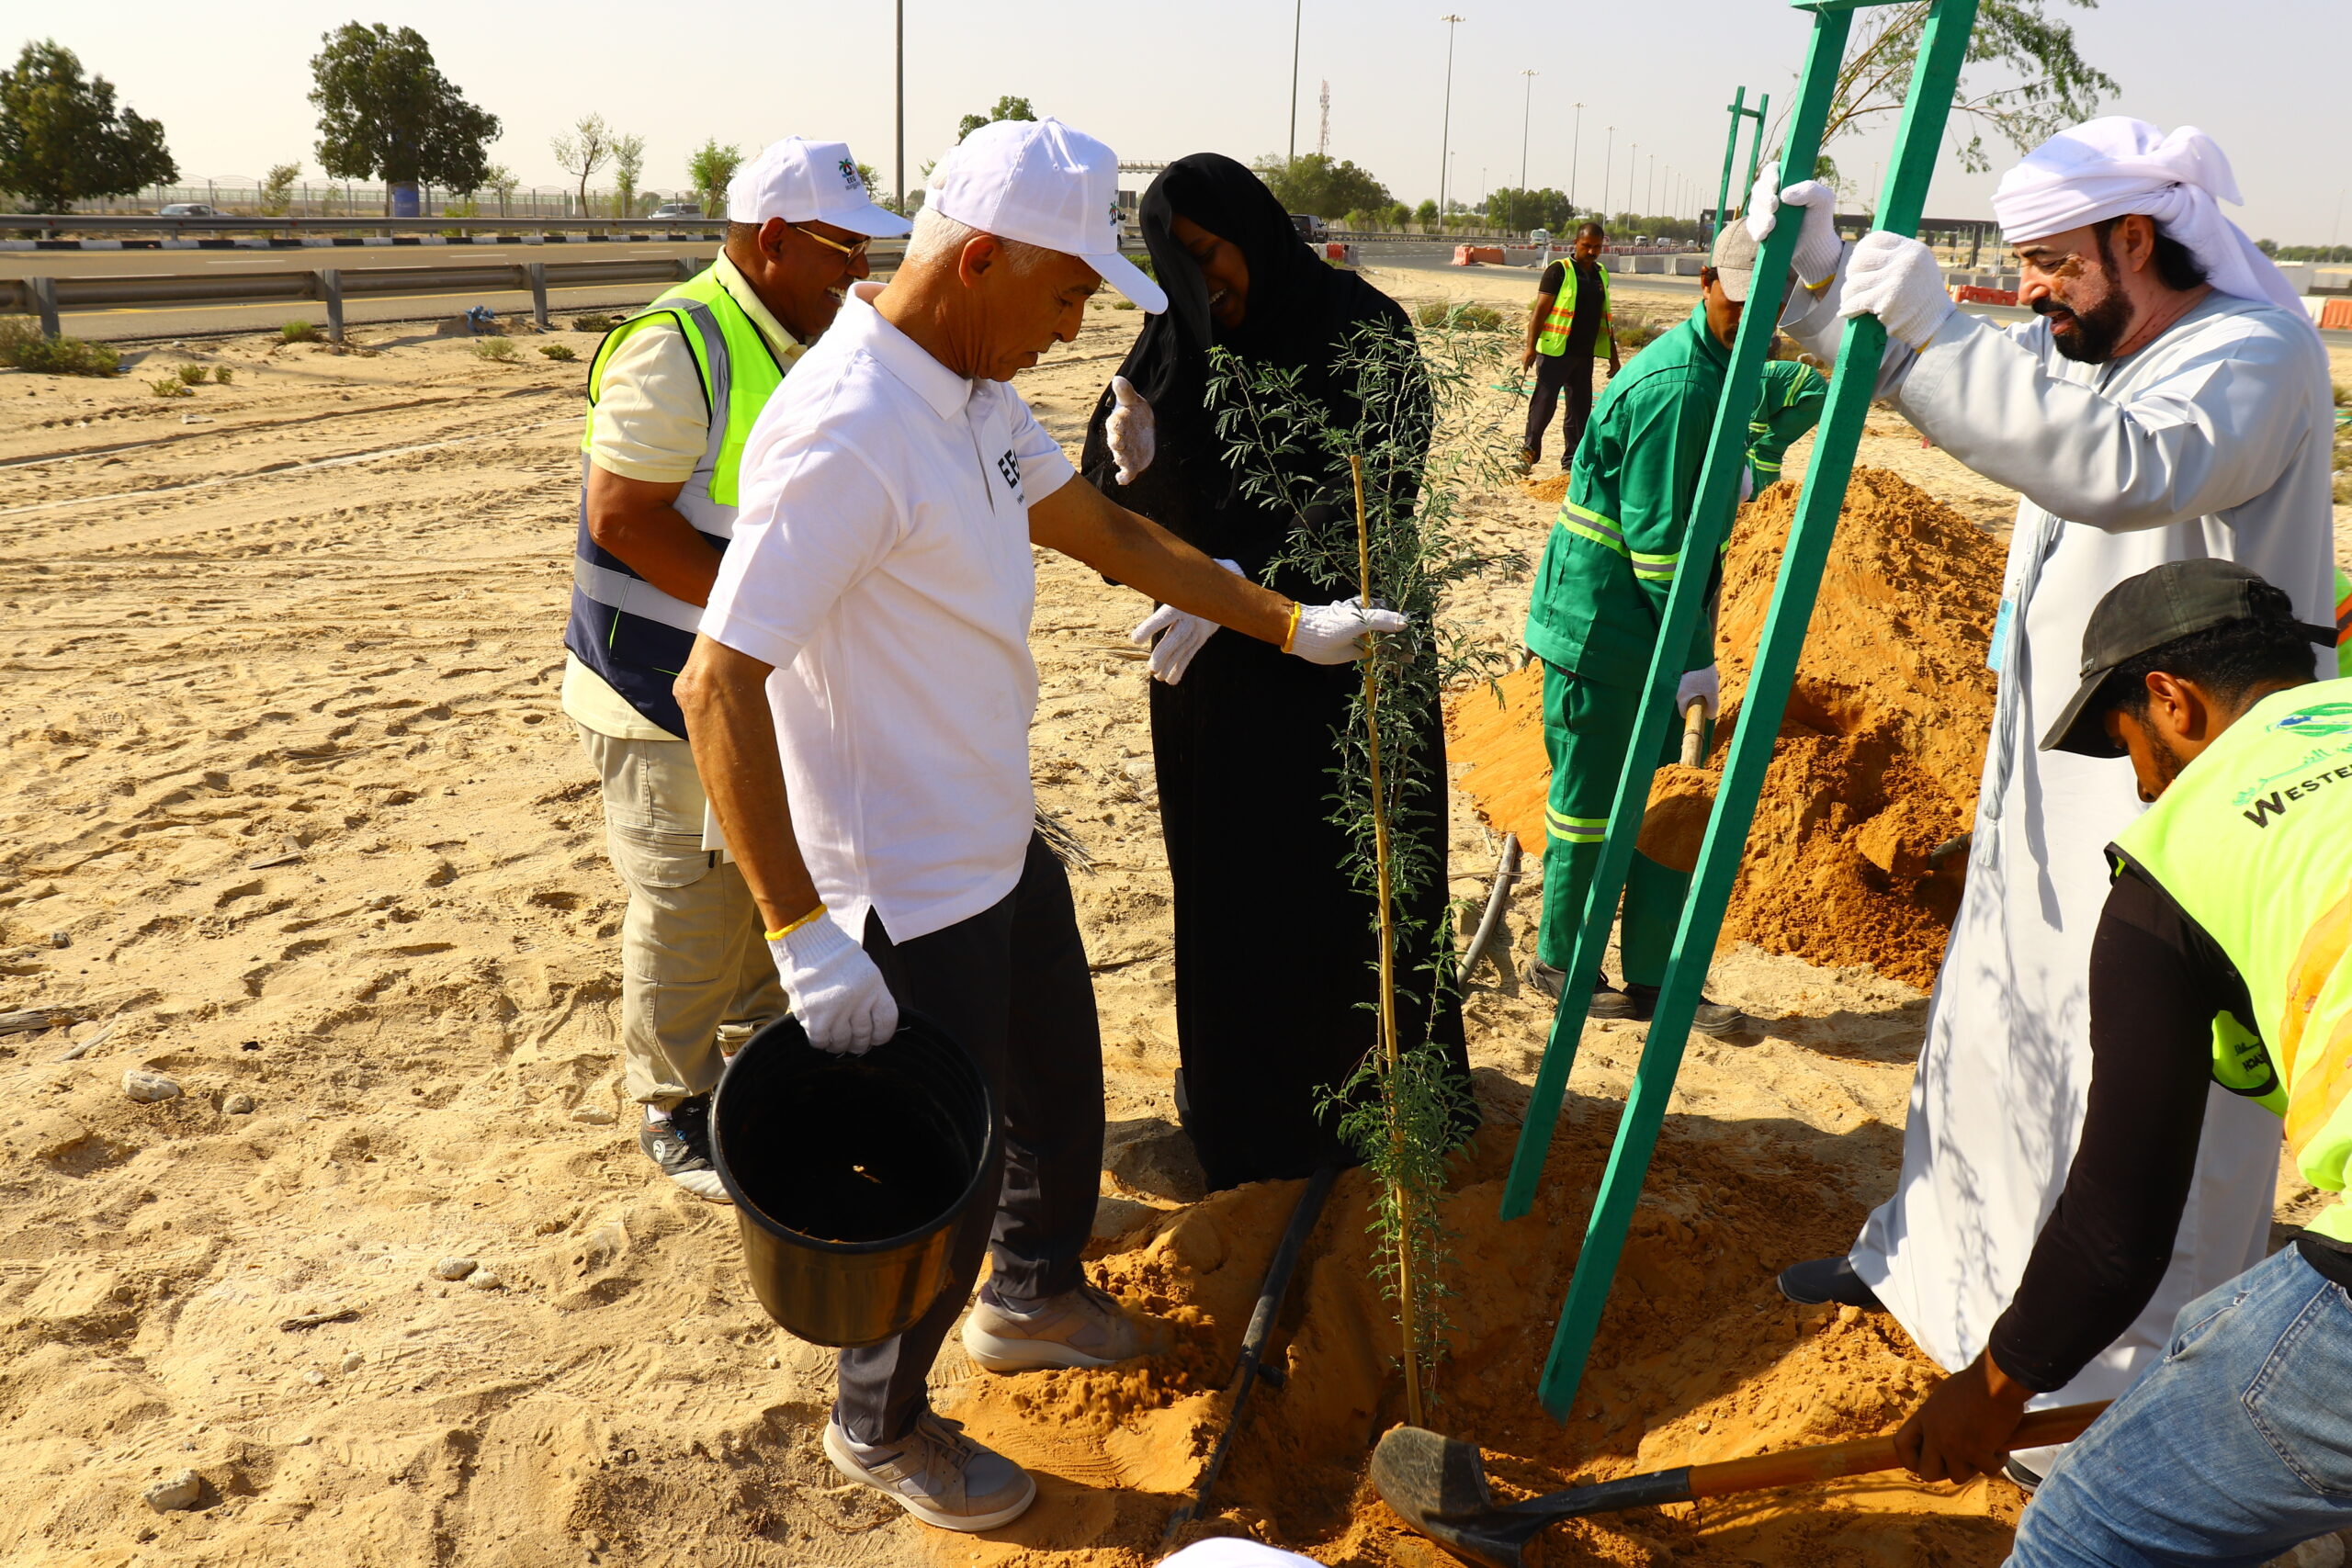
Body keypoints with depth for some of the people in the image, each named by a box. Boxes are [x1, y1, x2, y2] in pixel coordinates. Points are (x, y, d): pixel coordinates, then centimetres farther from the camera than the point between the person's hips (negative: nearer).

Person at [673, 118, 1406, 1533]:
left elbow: (1105, 530, 15)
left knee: (1062, 1084, 26)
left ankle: (1032, 1297, 54)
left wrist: (1293, 624, 16)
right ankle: (881, 1426, 36)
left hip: (1004, 845, 9)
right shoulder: (847, 433, -28)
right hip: (908, 898, -9)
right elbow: (718, 686, -29)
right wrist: (805, 936, -30)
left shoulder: (977, 393, 3)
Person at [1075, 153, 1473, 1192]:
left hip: (1342, 655, -3)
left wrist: (1243, 577, -35)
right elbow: (1133, 529, 0)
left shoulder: (1360, 328, -11)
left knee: (1354, 873, 8)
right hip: (1212, 659, 4)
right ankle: (1241, 1095, 29)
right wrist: (1136, 466, -23)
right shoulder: (1174, 347, 1)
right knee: (1229, 882, 11)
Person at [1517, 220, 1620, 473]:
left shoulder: (1601, 274, 13)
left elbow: (1604, 317, 19)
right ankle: (1529, 451, 6)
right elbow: (1540, 309, -10)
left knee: (1581, 407, 8)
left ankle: (1572, 461, 15)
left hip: (1584, 353, 6)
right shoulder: (1559, 270, -7)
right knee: (1543, 403, -6)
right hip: (1555, 351, -6)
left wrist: (1613, 356, 18)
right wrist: (1530, 347, -17)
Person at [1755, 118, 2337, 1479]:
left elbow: (2127, 469, -39)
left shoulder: (2256, 352, -18)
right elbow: (1924, 370, 19)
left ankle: (2154, 1393, 15)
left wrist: (1934, 327, -40)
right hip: (2054, 778, 9)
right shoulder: (2086, 348, 9)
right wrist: (1820, 277, 2)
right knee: (1993, 1024, 20)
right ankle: (1933, 1254, 39)